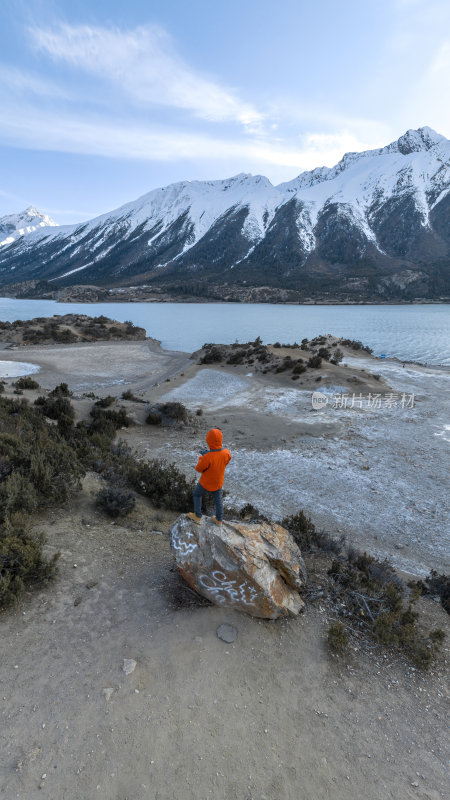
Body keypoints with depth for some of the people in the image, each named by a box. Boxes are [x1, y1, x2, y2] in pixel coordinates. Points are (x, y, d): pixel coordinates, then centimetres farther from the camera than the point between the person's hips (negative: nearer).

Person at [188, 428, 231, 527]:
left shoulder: (207, 457, -39)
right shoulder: (226, 452, -24)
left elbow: (199, 469, -21)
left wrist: (202, 456, -6)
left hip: (206, 483, -4)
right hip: (218, 482, 4)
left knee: (197, 494, 26)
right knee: (218, 499, 27)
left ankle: (197, 516, 38)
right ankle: (219, 520, 45)